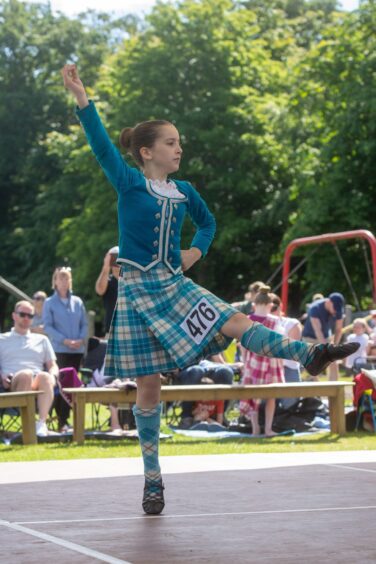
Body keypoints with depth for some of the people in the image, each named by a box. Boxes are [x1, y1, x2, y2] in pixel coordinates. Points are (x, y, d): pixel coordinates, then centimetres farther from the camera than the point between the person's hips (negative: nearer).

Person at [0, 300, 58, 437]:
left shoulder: (41, 340, 31)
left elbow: (53, 366, 24)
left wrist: (53, 375, 0)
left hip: (38, 384, 2)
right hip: (13, 385, -2)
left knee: (45, 376, -37)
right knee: (26, 374, -40)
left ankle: (42, 423, -46)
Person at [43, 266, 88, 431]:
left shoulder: (77, 302, 11)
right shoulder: (50, 303, 1)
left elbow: (84, 324, 11)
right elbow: (48, 326, -5)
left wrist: (81, 339, -8)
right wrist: (65, 340, -15)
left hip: (77, 349, 4)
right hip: (60, 349, -4)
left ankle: (64, 418, 12)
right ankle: (62, 420, -6)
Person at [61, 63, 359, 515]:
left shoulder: (183, 191, 6)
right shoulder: (129, 184, -8)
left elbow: (207, 222, 26)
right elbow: (102, 145, -24)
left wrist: (197, 250, 5)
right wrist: (81, 98, -37)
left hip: (175, 286, 4)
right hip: (138, 291, -4)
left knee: (235, 323, -20)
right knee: (148, 385, 0)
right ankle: (152, 478, 9)